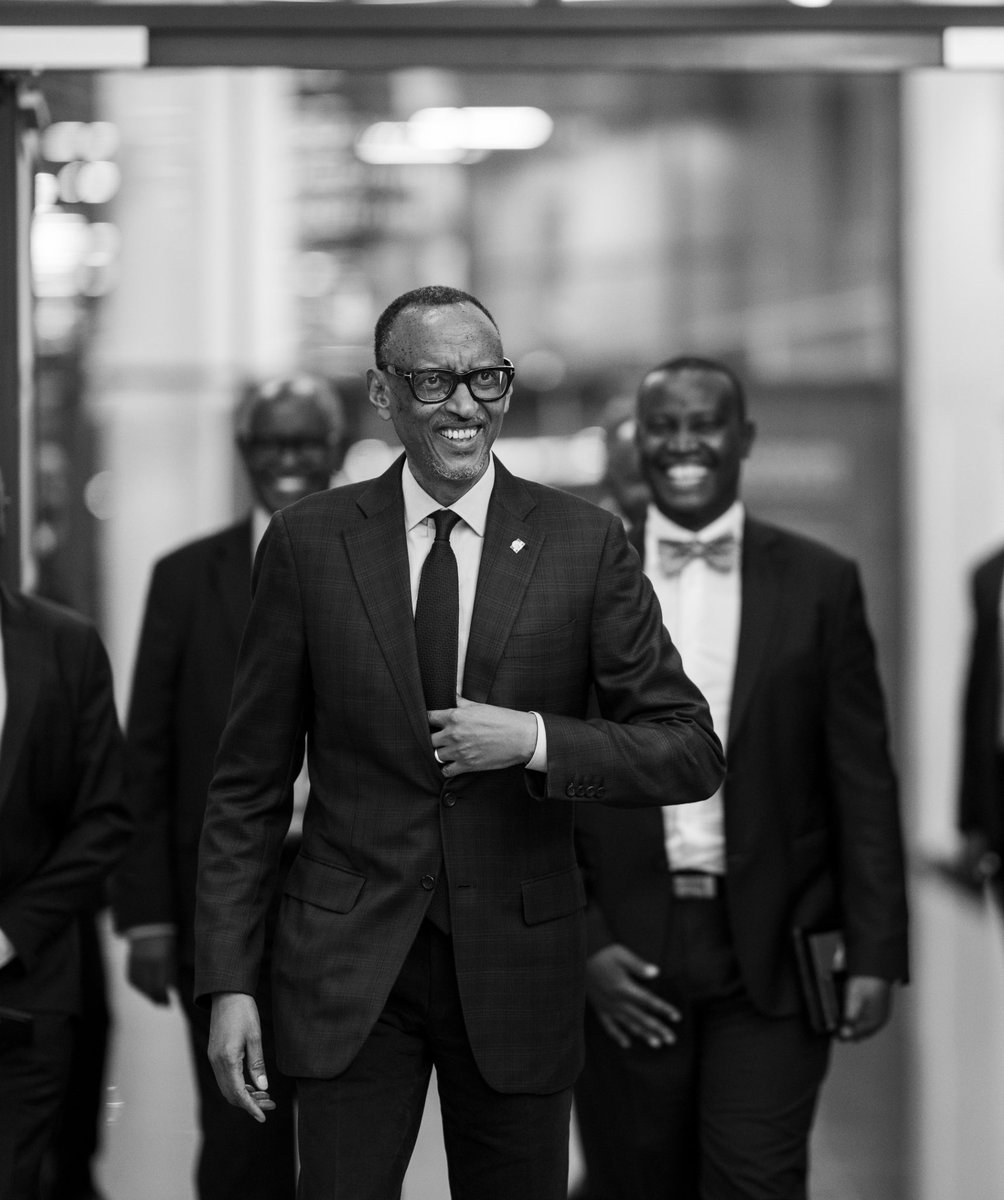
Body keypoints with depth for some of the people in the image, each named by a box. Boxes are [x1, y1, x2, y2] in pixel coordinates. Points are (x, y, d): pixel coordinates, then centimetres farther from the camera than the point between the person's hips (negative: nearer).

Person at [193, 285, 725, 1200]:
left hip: (518, 963, 1)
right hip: (350, 962, 0)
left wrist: (536, 741, -16)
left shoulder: (586, 544, -2)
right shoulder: (309, 542, -1)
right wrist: (228, 982, -2)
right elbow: (250, 780, 2)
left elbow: (692, 754, -1)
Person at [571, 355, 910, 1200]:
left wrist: (876, 952, -3)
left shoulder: (820, 585, 4)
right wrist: (582, 942, -4)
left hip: (774, 955, -1)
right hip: (623, 955, 1)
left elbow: (863, 783, 3)